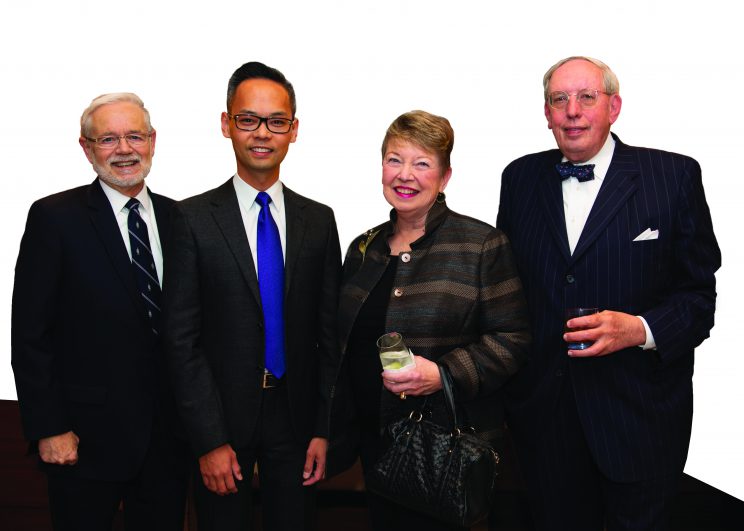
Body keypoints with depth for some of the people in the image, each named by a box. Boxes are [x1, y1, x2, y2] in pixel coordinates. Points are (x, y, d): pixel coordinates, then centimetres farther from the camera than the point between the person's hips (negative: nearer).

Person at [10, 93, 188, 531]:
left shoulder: (179, 217, 5)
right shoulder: (55, 218, -7)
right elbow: (30, 334, -8)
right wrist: (48, 429, -10)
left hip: (168, 432, 4)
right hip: (88, 435, -4)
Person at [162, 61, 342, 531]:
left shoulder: (319, 220, 4)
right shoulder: (194, 218, -5)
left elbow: (330, 332, 4)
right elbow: (182, 338, -8)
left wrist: (325, 428, -1)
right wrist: (209, 440, -12)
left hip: (297, 419, 3)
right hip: (223, 421, -2)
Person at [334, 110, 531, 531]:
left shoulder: (482, 245, -8)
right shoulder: (364, 249, 9)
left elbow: (512, 338, -11)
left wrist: (444, 374, -24)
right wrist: (335, 430, 13)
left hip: (448, 440, -5)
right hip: (375, 437, 5)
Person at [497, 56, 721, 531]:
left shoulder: (674, 176, -5)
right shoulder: (521, 178, 5)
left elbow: (699, 294, -4)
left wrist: (640, 329, -21)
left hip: (639, 417, -2)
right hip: (544, 411, 3)